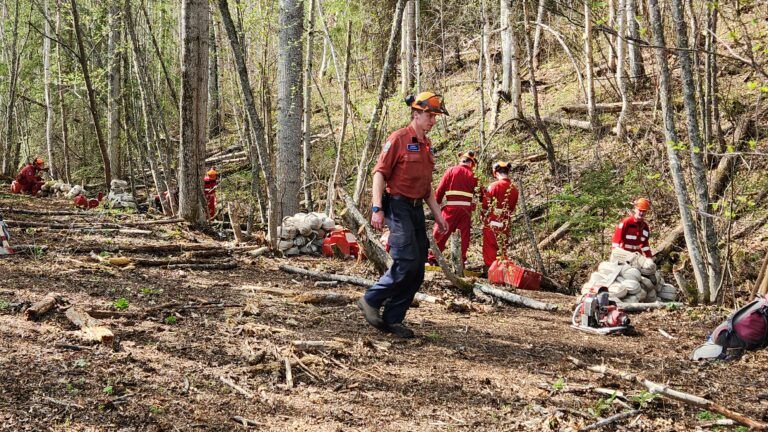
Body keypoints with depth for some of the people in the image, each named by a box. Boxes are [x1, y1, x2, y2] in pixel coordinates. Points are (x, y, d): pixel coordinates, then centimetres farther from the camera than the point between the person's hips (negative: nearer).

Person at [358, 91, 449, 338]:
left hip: (417, 209, 8)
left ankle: (393, 319, 12)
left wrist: (438, 215, 19)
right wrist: (377, 209, -21)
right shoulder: (399, 139, -7)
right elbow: (380, 173, -12)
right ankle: (371, 301, -1)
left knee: (417, 271, 5)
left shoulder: (427, 146, 17)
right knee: (407, 262, -18)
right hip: (398, 207, -8)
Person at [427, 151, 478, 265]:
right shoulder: (473, 175, 6)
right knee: (464, 234, 9)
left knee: (440, 232, 5)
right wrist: (473, 208, 13)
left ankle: (432, 257, 4)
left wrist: (436, 203, 9)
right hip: (466, 208, 1)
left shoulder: (451, 171, 3)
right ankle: (461, 260, 9)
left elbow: (440, 189, 1)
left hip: (450, 207, -1)